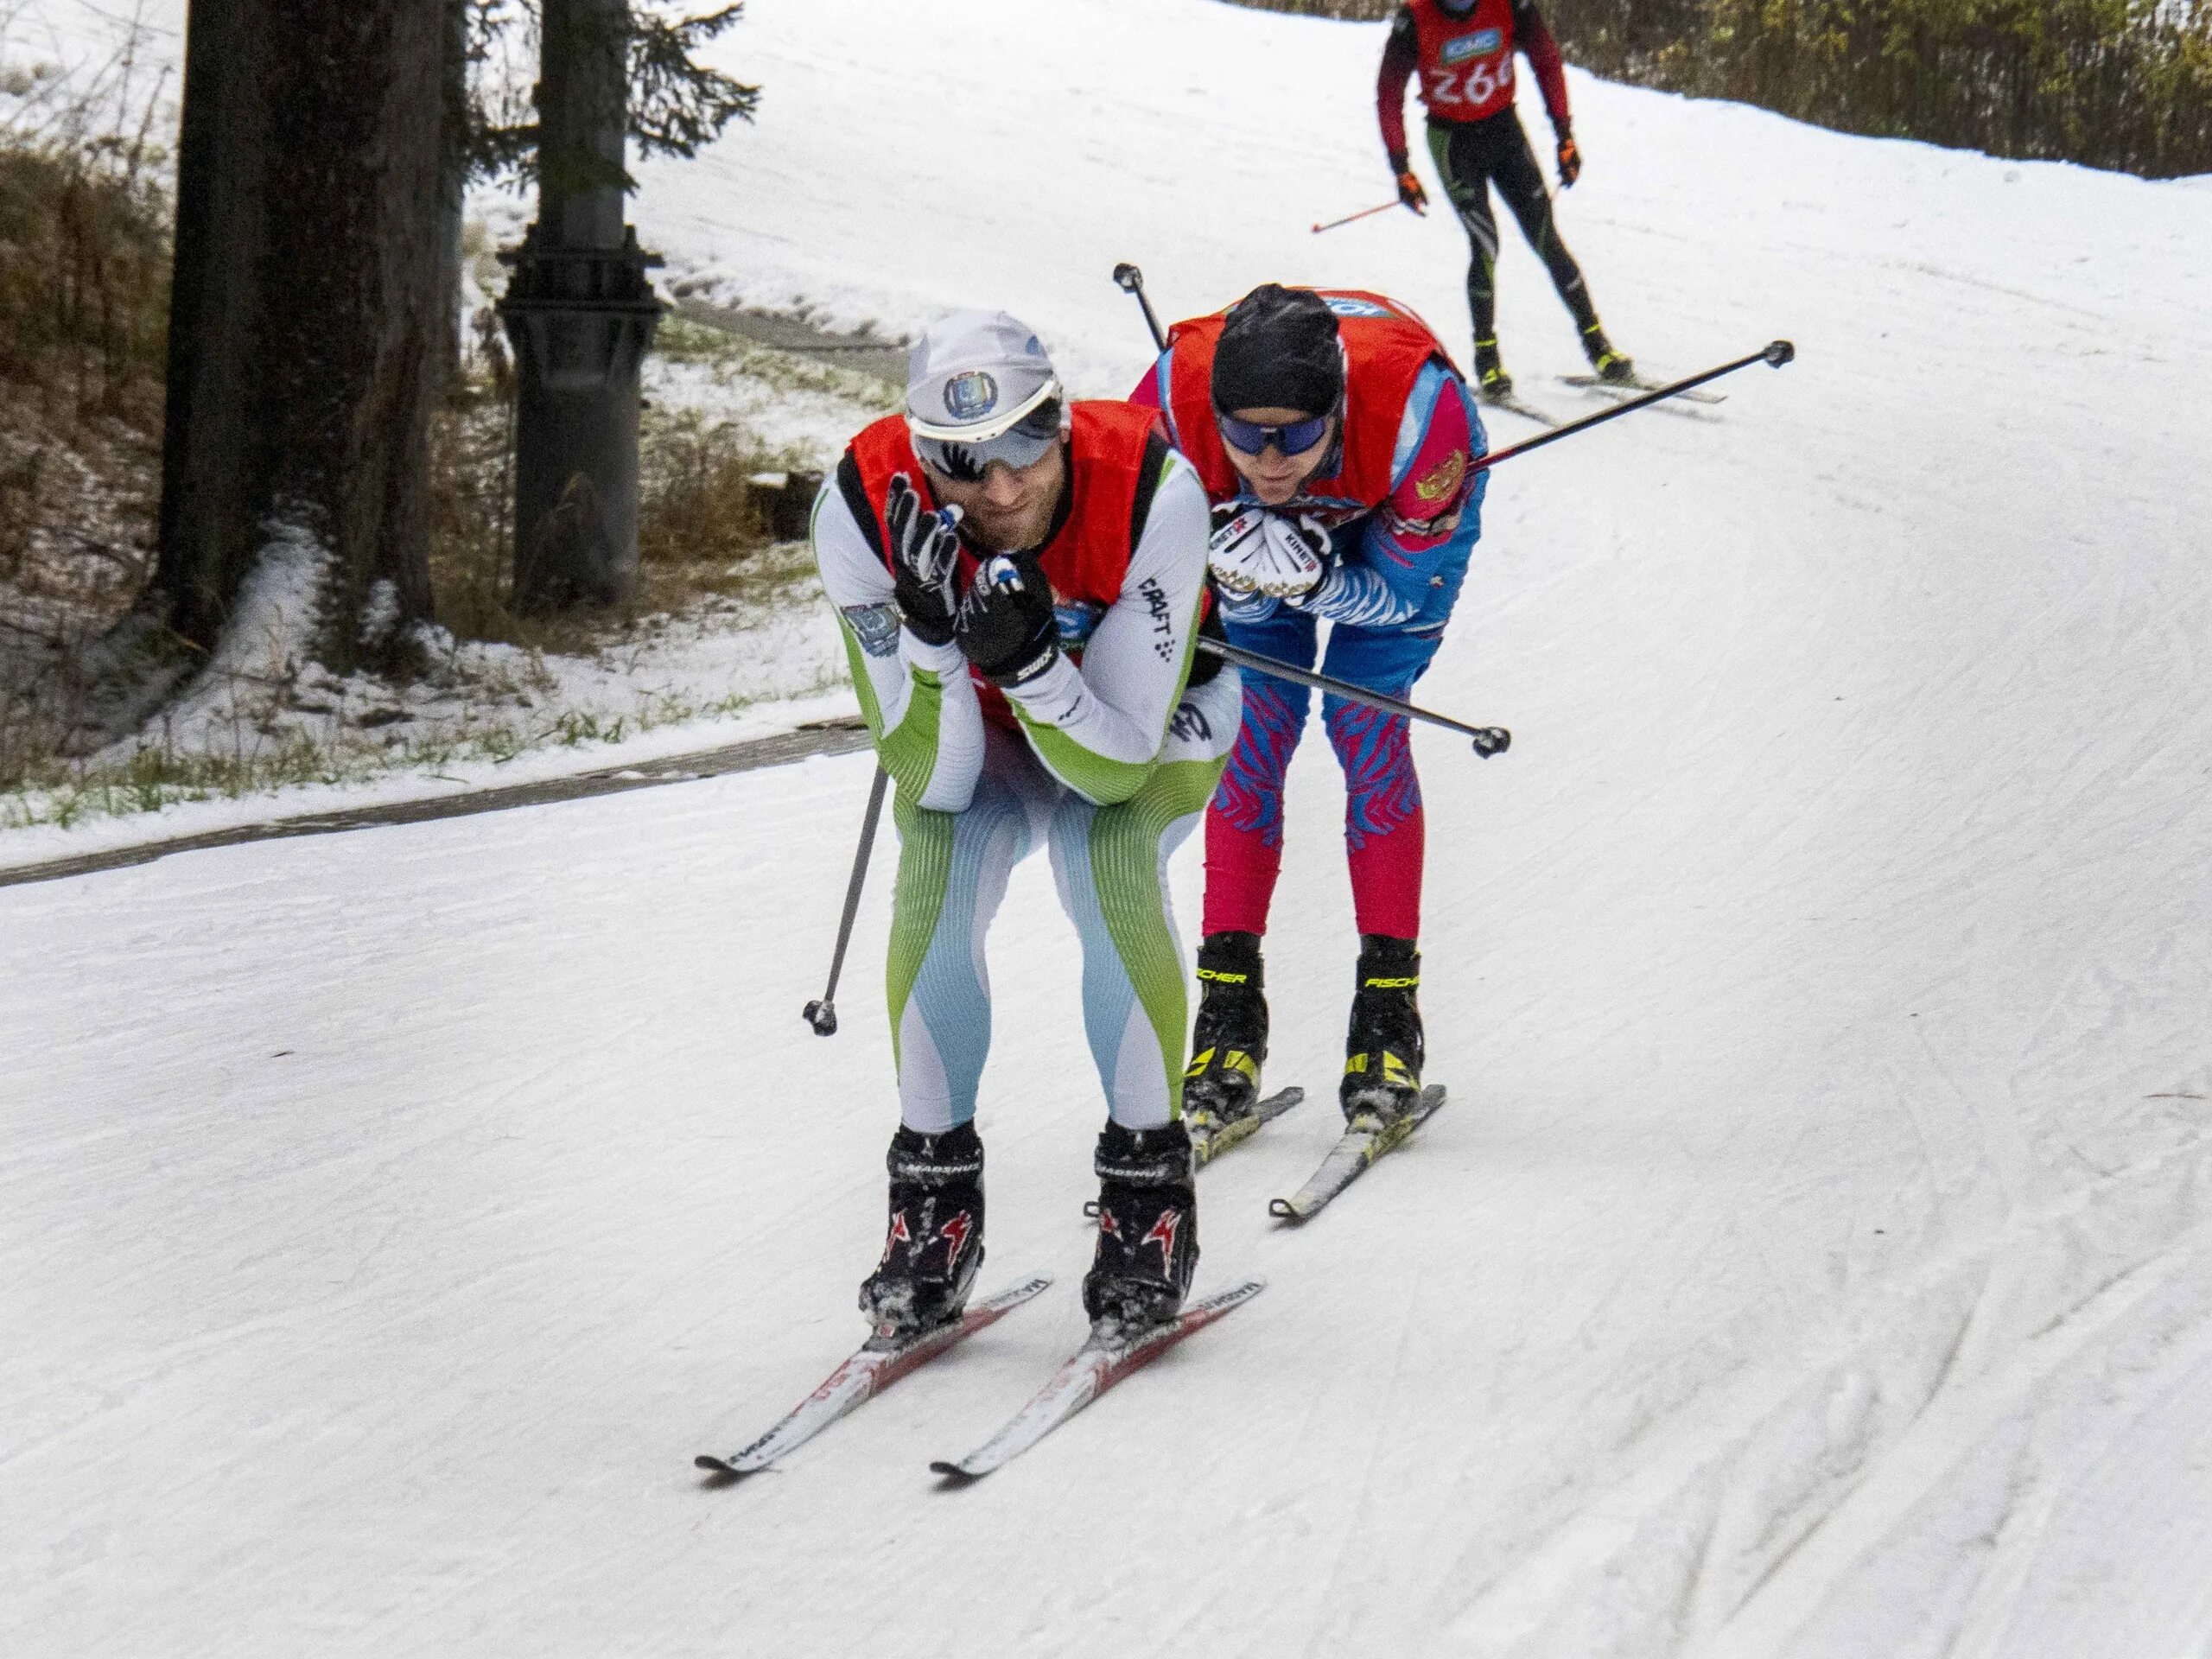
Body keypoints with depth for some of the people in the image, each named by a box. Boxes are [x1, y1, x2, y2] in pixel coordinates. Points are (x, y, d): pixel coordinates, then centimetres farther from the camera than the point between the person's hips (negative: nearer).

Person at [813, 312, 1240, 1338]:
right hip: (969, 731, 2)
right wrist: (932, 634, -47)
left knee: (1108, 856, -32)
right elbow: (934, 779, -29)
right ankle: (935, 1194, -10)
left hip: (1151, 720, -1)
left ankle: (1148, 1179, -13)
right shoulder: (864, 510, -32)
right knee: (939, 862, -28)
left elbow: (1115, 768, -32)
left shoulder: (1154, 493, -37)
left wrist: (1032, 661, -50)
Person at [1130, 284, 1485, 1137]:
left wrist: (1308, 581, -45)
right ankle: (1231, 1008, -1)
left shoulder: (1417, 406, -43)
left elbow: (1404, 589, -27)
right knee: (1254, 723, -8)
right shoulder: (1175, 397, -39)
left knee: (1365, 721, -14)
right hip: (1257, 519, 2)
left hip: (1400, 516, -2)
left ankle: (1390, 1001, -4)